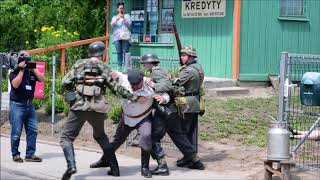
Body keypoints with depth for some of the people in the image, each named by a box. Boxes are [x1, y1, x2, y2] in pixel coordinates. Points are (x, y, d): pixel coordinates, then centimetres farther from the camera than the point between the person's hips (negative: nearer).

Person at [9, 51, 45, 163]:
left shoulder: (32, 72, 9)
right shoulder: (14, 72, -2)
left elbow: (42, 79, -4)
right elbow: (15, 84, -19)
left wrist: (33, 69, -11)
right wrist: (21, 70, -16)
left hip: (29, 104, 5)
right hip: (17, 105, -5)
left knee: (33, 130, 2)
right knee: (16, 132, -2)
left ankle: (30, 154, 8)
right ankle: (15, 154, 9)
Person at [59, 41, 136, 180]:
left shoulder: (79, 64, 11)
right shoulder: (104, 68, 11)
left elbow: (65, 82, 4)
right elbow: (116, 88, 7)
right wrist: (131, 96, 17)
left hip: (79, 106, -2)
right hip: (98, 108, 2)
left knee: (66, 137, 4)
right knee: (100, 136, 25)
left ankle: (71, 166, -20)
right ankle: (114, 168, 21)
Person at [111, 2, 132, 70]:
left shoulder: (127, 15, 15)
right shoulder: (114, 17, 19)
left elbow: (129, 24, 1)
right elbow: (112, 25, 1)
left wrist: (123, 18, -13)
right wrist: (117, 18, -15)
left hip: (125, 36, -2)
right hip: (117, 37, 2)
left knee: (125, 52, -10)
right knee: (119, 52, -3)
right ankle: (119, 66, 2)